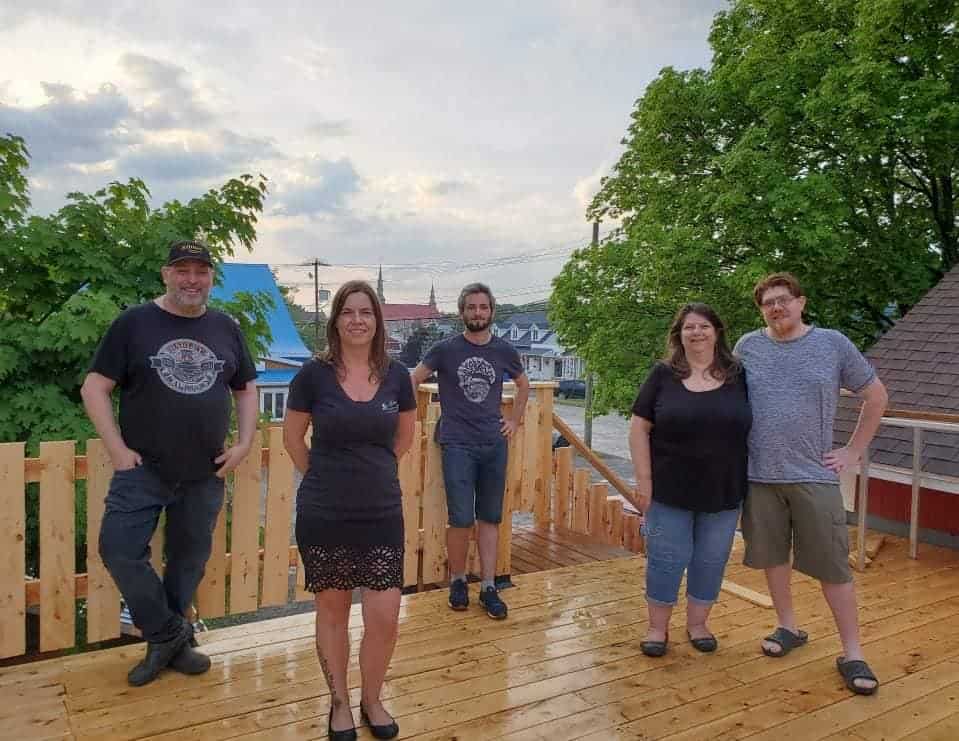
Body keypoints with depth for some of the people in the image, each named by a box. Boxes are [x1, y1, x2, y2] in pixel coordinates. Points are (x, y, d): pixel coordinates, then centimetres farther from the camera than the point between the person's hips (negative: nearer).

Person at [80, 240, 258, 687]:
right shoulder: (134, 323, -3)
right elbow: (94, 388, -3)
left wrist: (244, 443, 3)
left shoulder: (226, 328, 6)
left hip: (205, 474, 3)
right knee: (119, 550, -10)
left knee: (189, 559, 11)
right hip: (142, 469, -2)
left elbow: (246, 389, 15)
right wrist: (117, 449, -11)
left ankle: (168, 640, 31)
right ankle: (170, 634, 11)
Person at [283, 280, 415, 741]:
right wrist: (325, 478, 8)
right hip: (324, 516, -1)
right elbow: (292, 438, 4)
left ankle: (372, 700, 28)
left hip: (382, 514, 2)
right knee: (332, 611, 12)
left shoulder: (396, 376, -1)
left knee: (385, 617, 2)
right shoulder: (314, 374, -8)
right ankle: (339, 703, 33)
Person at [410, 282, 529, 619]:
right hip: (457, 445, -3)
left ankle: (488, 588, 17)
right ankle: (457, 581, 14)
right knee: (461, 519, -8)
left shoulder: (504, 351, 6)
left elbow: (523, 384, 23)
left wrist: (515, 420, 15)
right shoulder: (445, 349, -3)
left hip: (494, 444, 3)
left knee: (490, 518, 7)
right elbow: (412, 381, 3)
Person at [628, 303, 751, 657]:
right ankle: (657, 627, 23)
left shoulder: (739, 376, 1)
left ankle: (697, 624, 32)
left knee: (711, 560, 13)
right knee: (666, 559, 6)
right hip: (670, 491, -2)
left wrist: (751, 484, 2)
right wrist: (643, 480, -8)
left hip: (723, 493, 2)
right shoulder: (663, 374, -3)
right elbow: (639, 428, -3)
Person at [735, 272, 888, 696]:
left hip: (814, 476, -2)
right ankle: (788, 627, 32)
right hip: (759, 475, 2)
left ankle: (852, 654, 13)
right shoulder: (747, 347, 4)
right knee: (773, 556, 13)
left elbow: (876, 397, 8)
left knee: (833, 566, 2)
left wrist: (853, 452, 4)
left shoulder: (833, 344, 0)